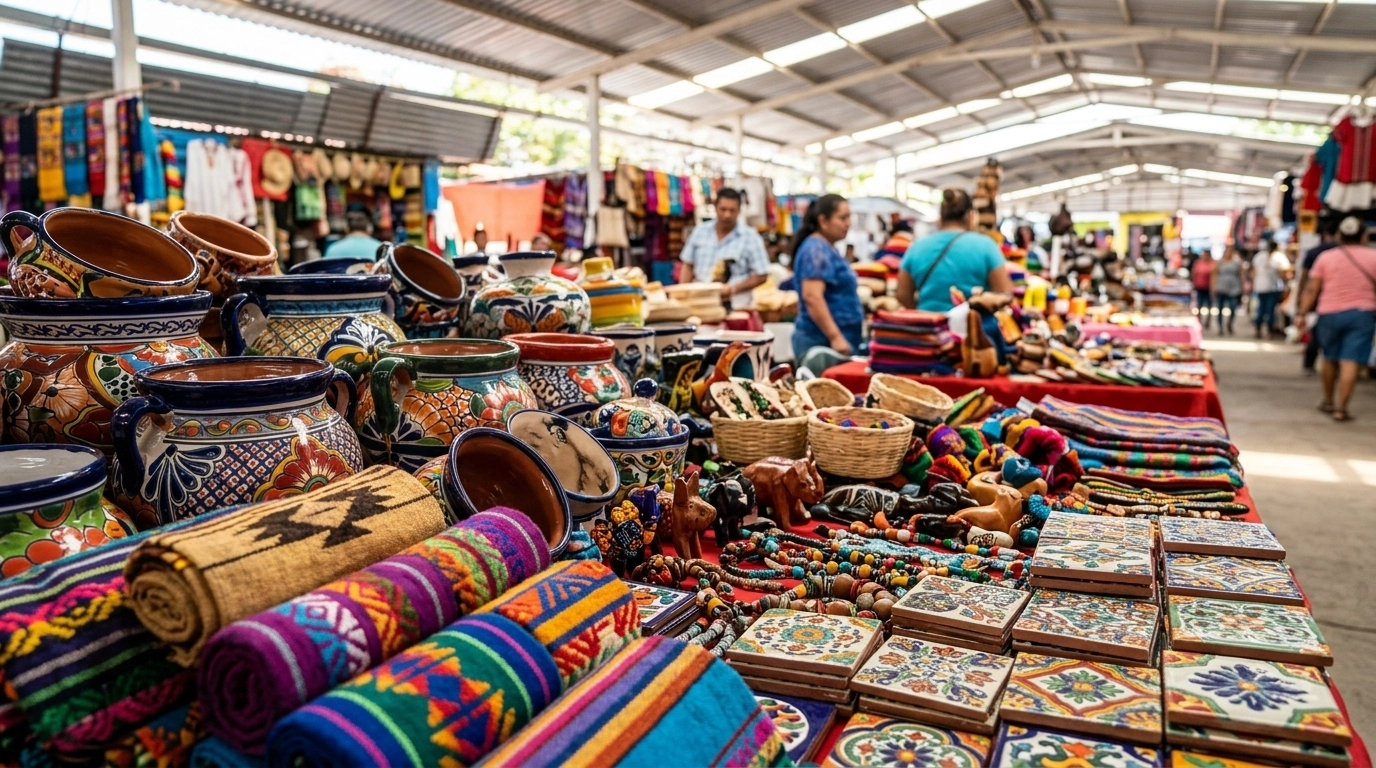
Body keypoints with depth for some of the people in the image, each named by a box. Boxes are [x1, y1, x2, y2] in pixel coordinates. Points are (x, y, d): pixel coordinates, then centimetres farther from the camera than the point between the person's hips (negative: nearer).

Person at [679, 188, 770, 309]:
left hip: (736, 306, -3)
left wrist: (734, 288, -12)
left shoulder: (751, 238, 0)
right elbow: (688, 266, 15)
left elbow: (761, 276, -1)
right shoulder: (699, 232, 11)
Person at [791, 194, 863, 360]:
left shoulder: (827, 249, 18)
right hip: (821, 340, -10)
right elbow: (812, 297, -23)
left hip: (835, 339, 10)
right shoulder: (816, 250, -13)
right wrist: (835, 337, -26)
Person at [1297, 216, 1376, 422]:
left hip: (1329, 313, 2)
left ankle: (1327, 401, 29)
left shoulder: (1325, 257, 2)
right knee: (1351, 362, -5)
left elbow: (1311, 289, -1)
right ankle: (1341, 408, -8)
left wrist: (1302, 314, 2)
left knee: (1330, 359, 17)